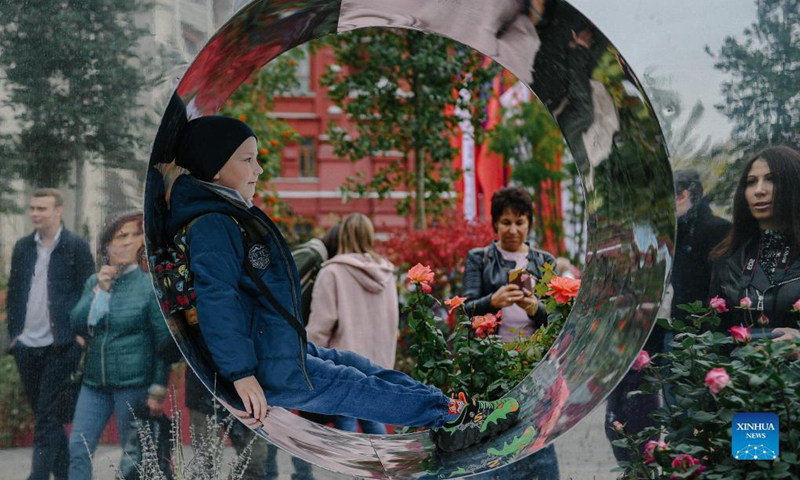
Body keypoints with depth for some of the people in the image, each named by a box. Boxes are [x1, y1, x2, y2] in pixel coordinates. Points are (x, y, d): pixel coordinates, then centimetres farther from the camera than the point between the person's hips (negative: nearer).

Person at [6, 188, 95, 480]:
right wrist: (13, 331, 8)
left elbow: (88, 292, -3)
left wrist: (80, 334, -8)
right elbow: (13, 292, 16)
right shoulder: (23, 247, 11)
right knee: (44, 415, 11)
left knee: (47, 417, -8)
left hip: (60, 346, -5)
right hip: (26, 346, 5)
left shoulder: (76, 247, -3)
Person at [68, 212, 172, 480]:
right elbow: (76, 324, 2)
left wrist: (158, 390, -10)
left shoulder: (149, 284, -6)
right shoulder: (94, 282, 10)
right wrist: (99, 290, -9)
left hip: (134, 384, -5)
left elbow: (163, 342, -7)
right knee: (78, 448, 0)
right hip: (95, 382, 5)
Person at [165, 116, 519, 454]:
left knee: (359, 366, 10)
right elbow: (215, 301, -29)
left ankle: (450, 413, 11)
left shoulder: (229, 217, 14)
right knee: (357, 388, -3)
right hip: (268, 372, -10)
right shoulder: (211, 226, -21)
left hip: (282, 351, 10)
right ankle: (448, 413, 4)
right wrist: (241, 373, -29)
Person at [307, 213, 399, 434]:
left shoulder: (333, 272, -11)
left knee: (346, 421, 0)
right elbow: (393, 319, 14)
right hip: (378, 360, 6)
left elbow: (321, 324, -12)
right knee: (372, 418, 17)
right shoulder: (385, 273, 9)